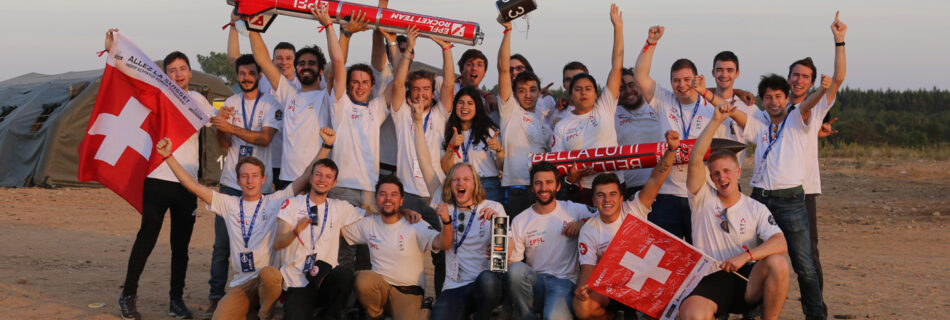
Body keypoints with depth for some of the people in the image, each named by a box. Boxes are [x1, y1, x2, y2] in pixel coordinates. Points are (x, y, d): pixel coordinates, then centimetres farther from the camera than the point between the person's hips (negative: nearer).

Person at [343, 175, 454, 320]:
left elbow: (443, 244, -19)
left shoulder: (415, 226, -5)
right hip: (379, 285, 3)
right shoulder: (368, 224, 7)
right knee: (363, 279, -31)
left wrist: (446, 221, -39)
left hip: (408, 291, -3)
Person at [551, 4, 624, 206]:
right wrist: (570, 176, -14)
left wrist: (618, 27, 3)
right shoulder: (562, 126, 11)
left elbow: (617, 67, 5)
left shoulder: (605, 109, 7)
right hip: (579, 192, 1)